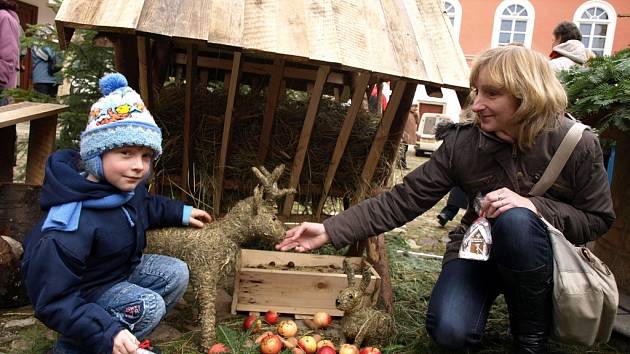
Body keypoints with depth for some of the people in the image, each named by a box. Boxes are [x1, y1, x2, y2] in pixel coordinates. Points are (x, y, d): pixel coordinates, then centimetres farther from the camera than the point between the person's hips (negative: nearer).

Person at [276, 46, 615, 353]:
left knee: (516, 219, -35)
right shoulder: (462, 142, -16)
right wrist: (330, 230, -25)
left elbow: (598, 219, -9)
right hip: (478, 249, 1)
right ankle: (491, 292, 12)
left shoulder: (577, 144, -18)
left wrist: (534, 207, -30)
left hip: (546, 258, 0)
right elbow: (404, 198, -17)